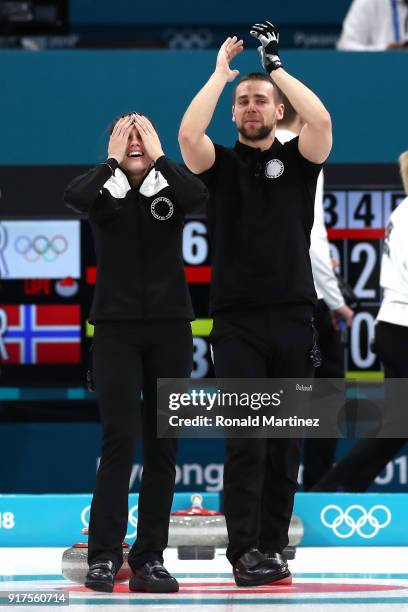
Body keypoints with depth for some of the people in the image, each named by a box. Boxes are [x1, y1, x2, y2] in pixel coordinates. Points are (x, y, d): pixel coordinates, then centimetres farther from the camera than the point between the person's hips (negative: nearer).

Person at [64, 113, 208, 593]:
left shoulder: (170, 188, 3)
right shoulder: (104, 192, 0)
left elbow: (198, 195, -20)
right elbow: (74, 196, -23)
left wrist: (157, 156, -13)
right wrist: (114, 161, -13)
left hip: (170, 328, 2)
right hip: (116, 328, -2)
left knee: (162, 446, 2)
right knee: (119, 441, -11)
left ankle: (150, 558, 6)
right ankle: (103, 556, -7)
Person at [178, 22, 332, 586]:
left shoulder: (296, 159, 9)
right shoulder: (220, 163, 8)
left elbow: (321, 120, -13)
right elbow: (187, 134, -14)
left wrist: (276, 66, -8)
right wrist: (221, 72, -6)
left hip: (292, 319, 2)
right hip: (237, 321, -2)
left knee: (285, 444, 5)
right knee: (246, 439, -11)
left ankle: (272, 548, 12)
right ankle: (244, 553, -12)